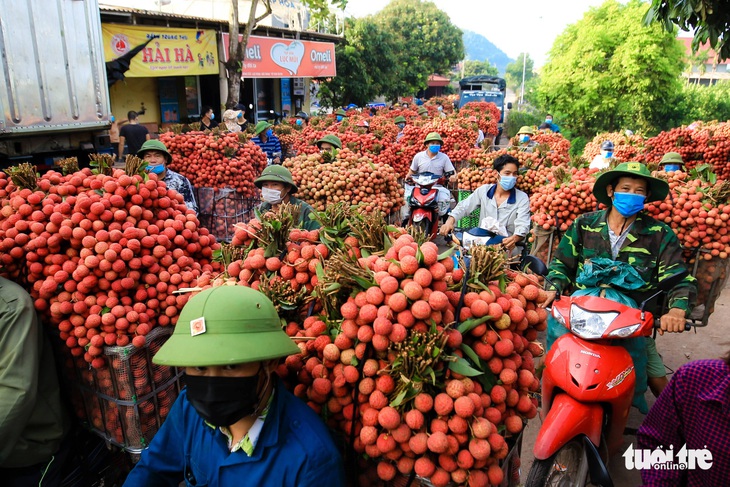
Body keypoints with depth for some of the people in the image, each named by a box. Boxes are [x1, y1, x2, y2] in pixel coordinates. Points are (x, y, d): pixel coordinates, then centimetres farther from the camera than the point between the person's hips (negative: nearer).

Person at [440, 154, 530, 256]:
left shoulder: (522, 198, -2)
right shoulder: (483, 190, 6)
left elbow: (523, 225, -14)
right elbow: (464, 207, 6)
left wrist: (514, 238, -38)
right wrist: (450, 221, -16)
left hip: (509, 247, -2)